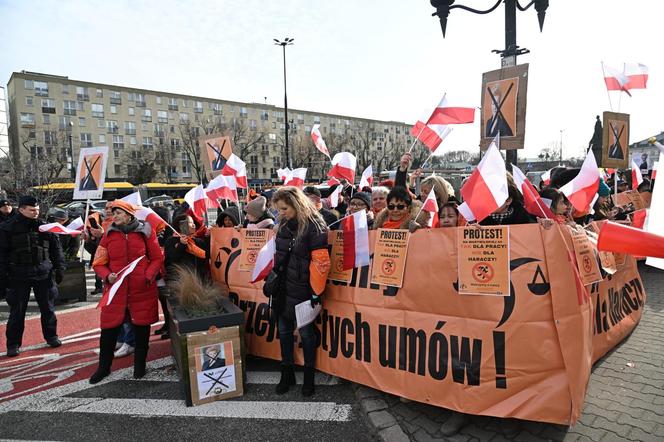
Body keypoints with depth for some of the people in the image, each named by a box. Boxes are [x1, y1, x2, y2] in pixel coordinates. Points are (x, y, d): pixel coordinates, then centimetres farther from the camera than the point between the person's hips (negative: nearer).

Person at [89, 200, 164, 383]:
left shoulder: (145, 232, -2)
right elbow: (98, 263, 8)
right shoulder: (109, 235, 3)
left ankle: (140, 365, 28)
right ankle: (104, 366, 29)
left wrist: (148, 276, -12)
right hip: (116, 290, 2)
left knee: (141, 327, 9)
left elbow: (158, 258, 2)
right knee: (109, 329, 6)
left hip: (142, 290, -1)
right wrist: (107, 276, -12)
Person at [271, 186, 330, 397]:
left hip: (302, 290, -6)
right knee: (284, 330, 15)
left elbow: (321, 262, -19)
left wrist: (316, 293, -17)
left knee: (306, 332, 9)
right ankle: (287, 373, 33)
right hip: (283, 288, 7)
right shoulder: (283, 224, 6)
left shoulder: (314, 226, -17)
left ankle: (309, 376, 28)